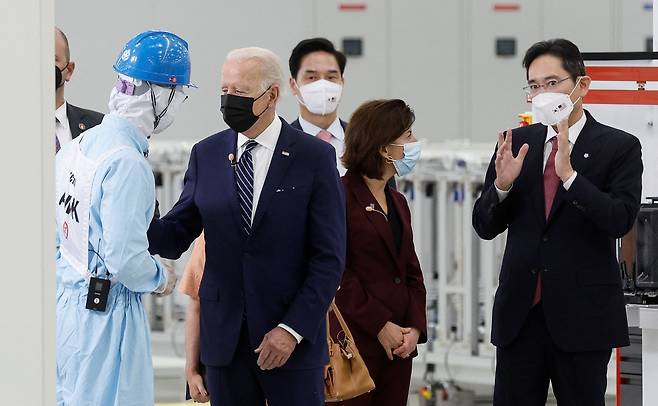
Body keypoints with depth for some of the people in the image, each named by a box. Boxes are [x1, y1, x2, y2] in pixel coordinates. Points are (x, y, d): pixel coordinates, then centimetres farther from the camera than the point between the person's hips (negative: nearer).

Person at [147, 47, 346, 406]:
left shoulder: (314, 157, -4)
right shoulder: (207, 155, 8)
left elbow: (329, 257, -6)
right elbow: (176, 235, 6)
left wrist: (293, 329, -13)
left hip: (294, 337, -3)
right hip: (224, 336, 3)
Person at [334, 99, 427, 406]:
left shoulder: (398, 202, 19)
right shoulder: (341, 194, -7)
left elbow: (412, 273, 17)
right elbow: (336, 272, -13)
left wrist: (415, 328, 1)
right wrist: (380, 326, -14)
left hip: (397, 344, 7)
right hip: (355, 342, -7)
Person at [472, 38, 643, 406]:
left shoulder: (620, 147, -2)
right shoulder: (517, 143, 8)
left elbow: (621, 220, -15)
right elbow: (485, 227, 8)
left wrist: (569, 174, -24)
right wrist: (503, 184, -12)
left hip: (582, 315, -3)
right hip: (519, 310, 3)